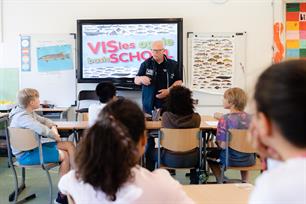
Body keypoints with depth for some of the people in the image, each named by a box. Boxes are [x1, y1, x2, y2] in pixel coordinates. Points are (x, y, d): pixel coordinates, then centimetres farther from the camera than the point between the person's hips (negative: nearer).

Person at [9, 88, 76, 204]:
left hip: (34, 145, 10)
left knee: (69, 145, 0)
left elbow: (44, 121, 20)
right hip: (26, 154, -10)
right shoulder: (23, 117, -24)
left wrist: (53, 128, -2)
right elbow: (42, 129, -42)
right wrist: (54, 135, -22)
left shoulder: (29, 113, 7)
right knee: (64, 156, -15)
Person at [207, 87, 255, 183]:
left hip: (231, 160, -4)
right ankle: (244, 182, 37)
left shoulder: (225, 119, -21)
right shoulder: (250, 118, -7)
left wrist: (218, 142, 0)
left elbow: (222, 145, -22)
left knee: (210, 155, 26)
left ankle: (220, 182, 26)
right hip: (249, 160, 4)